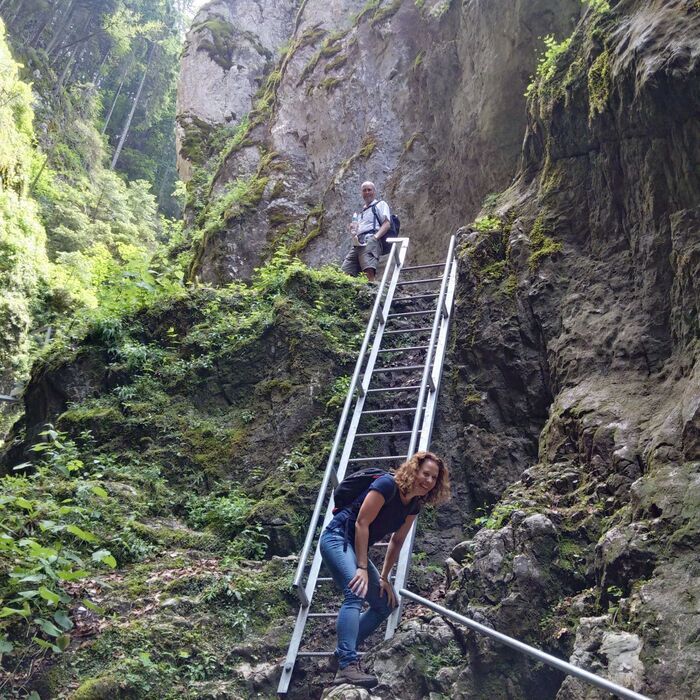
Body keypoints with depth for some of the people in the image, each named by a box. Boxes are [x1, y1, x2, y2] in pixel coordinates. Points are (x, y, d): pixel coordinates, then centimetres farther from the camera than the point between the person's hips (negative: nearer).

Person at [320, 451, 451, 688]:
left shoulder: (414, 504, 5)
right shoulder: (387, 484, -19)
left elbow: (397, 541, 14)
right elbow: (362, 522, -22)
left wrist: (384, 577, 12)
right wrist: (362, 568, -22)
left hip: (356, 548, 9)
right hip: (338, 538, -9)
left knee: (386, 604, 11)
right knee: (355, 594, -30)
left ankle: (343, 653, 12)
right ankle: (347, 666, -36)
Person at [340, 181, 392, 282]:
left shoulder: (380, 204, 15)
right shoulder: (363, 211, 36)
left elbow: (387, 224, 1)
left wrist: (375, 237, -15)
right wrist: (353, 230, 8)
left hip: (370, 241, -7)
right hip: (357, 243, 7)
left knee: (369, 270, -32)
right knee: (345, 272, -10)